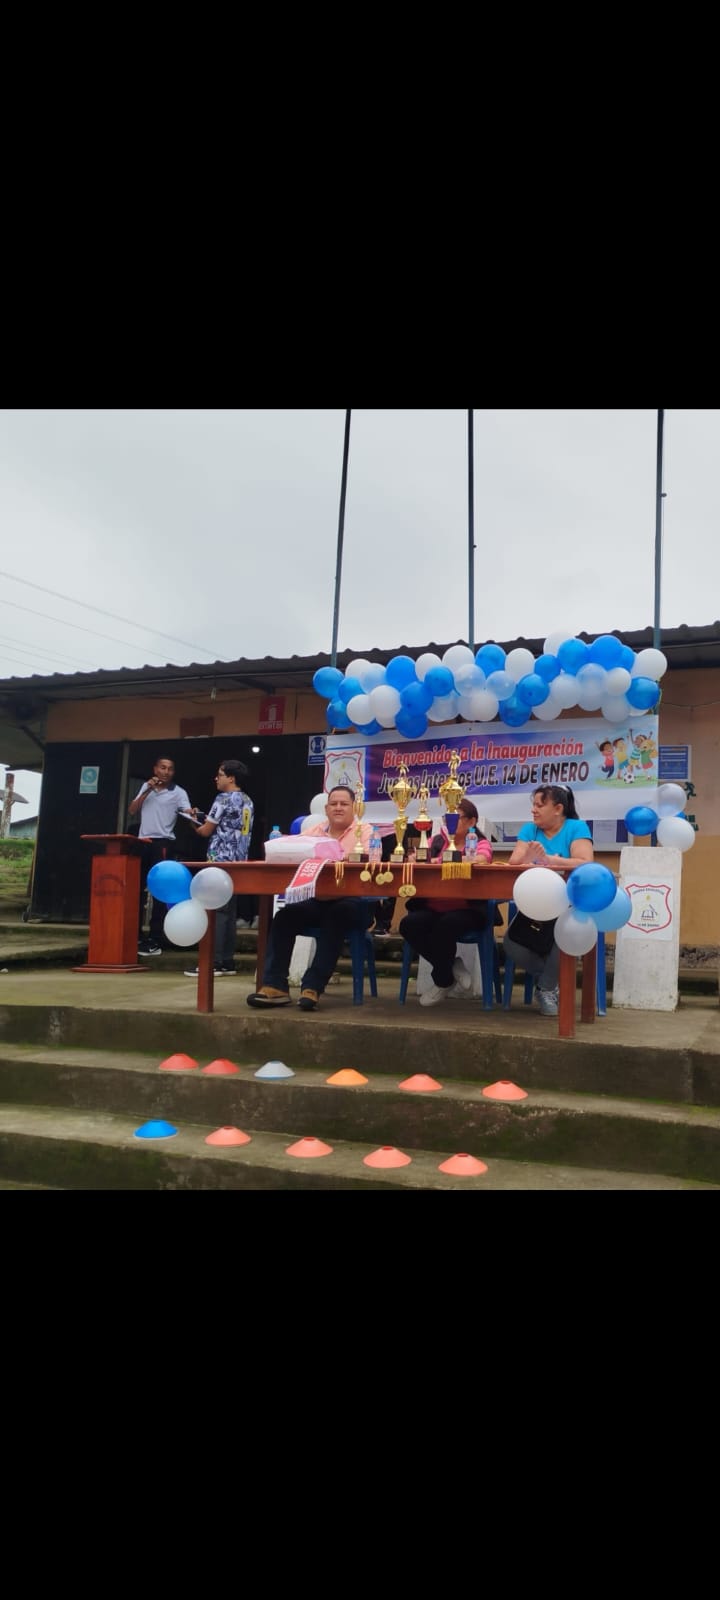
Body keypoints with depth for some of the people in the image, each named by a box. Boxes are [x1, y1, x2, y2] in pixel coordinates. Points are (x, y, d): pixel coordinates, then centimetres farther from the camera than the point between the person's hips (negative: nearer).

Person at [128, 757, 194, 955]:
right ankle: (136, 937, 19)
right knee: (137, 890, 9)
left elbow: (188, 813, -16)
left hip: (163, 844, -5)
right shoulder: (146, 786, 13)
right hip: (143, 842, 5)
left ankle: (154, 941, -1)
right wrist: (147, 791, -4)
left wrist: (193, 816, -40)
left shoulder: (178, 792, -2)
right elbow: (132, 811, 7)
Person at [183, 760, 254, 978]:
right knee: (230, 912, 9)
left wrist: (196, 827, 14)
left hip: (220, 862, -9)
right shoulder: (248, 802, 16)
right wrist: (207, 823, 21)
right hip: (238, 863, 9)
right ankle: (227, 962, 9)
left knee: (216, 911, -8)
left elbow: (206, 831, -7)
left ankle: (214, 963, -9)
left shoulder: (224, 799, -10)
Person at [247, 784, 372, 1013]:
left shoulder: (365, 830, 2)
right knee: (285, 915, -18)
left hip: (353, 901, -4)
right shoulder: (313, 831, 17)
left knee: (335, 916, -34)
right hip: (317, 900, 5)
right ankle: (275, 986, -21)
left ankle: (312, 987, -32)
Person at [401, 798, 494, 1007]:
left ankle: (443, 981, -4)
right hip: (434, 909, 4)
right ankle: (453, 968, -2)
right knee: (408, 924, -23)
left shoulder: (481, 843, 4)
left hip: (467, 910, -4)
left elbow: (479, 860, -20)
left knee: (446, 925, -34)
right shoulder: (437, 841, 15)